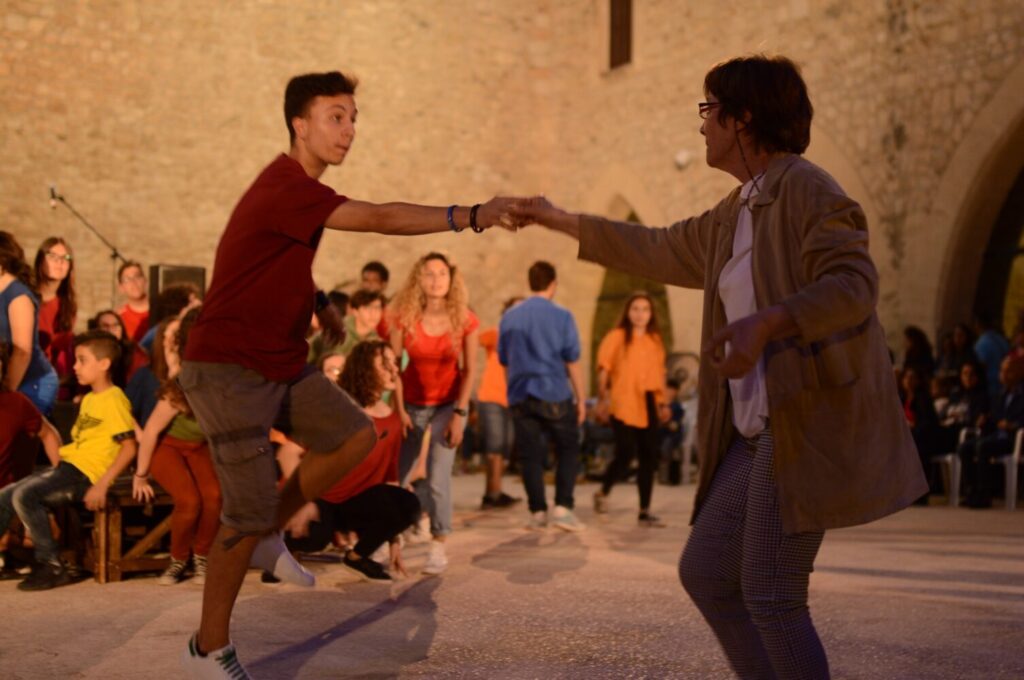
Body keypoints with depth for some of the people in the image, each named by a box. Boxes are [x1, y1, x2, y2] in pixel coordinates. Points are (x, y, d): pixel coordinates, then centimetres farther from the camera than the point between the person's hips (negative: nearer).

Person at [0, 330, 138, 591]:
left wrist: (102, 485, -22)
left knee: (24, 496, -24)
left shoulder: (114, 399, -10)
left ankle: (51, 566, -16)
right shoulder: (89, 399, 20)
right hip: (68, 466, 9)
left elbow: (129, 447, -17)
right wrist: (58, 465, 9)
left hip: (86, 473, -9)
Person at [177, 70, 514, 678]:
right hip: (228, 370, -9)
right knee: (249, 514, -6)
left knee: (357, 435, 3)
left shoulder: (297, 188, 10)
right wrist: (470, 216, -37)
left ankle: (266, 536, 18)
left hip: (281, 363, 9)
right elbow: (379, 218, -34)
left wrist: (317, 300, 9)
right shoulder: (285, 189, -22)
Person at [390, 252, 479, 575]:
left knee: (438, 478, -10)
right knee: (396, 475, 2)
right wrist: (399, 410, -9)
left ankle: (439, 547, 2)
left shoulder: (465, 320, -11)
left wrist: (459, 414, -11)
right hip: (412, 405, 1)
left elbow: (469, 370, -6)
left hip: (448, 405, -1)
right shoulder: (404, 317, -11)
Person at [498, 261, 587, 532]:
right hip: (554, 395, -3)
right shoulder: (561, 316, -6)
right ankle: (563, 507, 0)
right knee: (568, 451, 9)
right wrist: (581, 398, 2)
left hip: (520, 396, 3)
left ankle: (538, 512, 7)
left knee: (530, 455, 7)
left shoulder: (509, 317, 7)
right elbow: (572, 362, -5)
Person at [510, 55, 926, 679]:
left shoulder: (804, 189, -10)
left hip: (806, 424, -9)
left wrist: (766, 321, -37)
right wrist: (561, 221, 35)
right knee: (707, 571, 10)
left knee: (772, 594, -9)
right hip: (760, 431, 10)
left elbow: (854, 284, -22)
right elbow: (659, 250, 30)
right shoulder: (737, 212, 18)